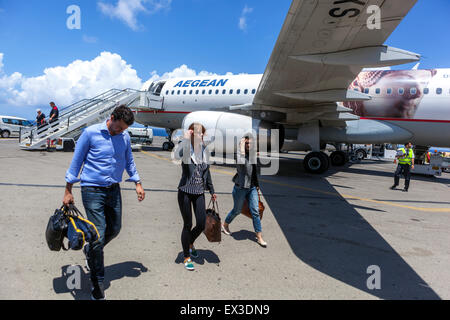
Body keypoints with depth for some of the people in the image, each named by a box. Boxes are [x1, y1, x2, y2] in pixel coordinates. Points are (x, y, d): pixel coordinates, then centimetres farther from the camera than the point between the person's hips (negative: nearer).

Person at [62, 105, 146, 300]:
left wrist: (138, 183, 11)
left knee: (115, 229, 15)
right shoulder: (91, 133, -8)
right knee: (98, 236, -6)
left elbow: (129, 162, 18)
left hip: (113, 190, 5)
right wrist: (68, 191, -3)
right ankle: (97, 283, 10)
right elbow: (76, 161, -3)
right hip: (92, 190, -5)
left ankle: (90, 251, 45)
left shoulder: (125, 137, 5)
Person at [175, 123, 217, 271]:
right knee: (188, 225, 5)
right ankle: (187, 257, 23)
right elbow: (177, 154, -37)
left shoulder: (204, 149, 6)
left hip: (199, 192, 5)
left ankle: (190, 243, 37)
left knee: (201, 224, 4)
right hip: (185, 192, -5)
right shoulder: (186, 148, -10)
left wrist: (212, 190, 19)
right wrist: (186, 139, -26)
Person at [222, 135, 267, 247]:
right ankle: (225, 225, 40)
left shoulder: (253, 154, 6)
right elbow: (240, 163, -37)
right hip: (240, 188, -5)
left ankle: (259, 237, 10)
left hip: (252, 187, 5)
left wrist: (257, 184, 17)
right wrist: (242, 149, -28)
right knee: (237, 210, 12)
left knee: (255, 211, 1)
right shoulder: (239, 154, -13)